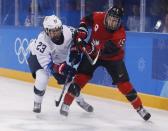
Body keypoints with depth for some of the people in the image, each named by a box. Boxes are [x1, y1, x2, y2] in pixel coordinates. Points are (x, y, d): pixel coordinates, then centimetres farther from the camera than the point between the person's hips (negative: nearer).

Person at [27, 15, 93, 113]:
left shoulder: (67, 31, -31)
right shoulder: (42, 42, -41)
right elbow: (47, 65, -39)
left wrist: (74, 51, -15)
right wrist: (63, 68, -49)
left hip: (59, 58, 4)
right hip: (38, 57, -4)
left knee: (71, 78, 3)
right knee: (42, 78, -28)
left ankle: (80, 100, 31)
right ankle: (37, 103, -2)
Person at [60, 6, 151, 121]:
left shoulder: (120, 34, -31)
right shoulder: (98, 17, -21)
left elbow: (108, 49, -40)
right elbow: (85, 20, 1)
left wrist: (91, 48, -52)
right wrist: (81, 33, -13)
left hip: (112, 57, -2)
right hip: (92, 52, 2)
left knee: (124, 83, -8)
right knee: (81, 76, -11)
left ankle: (140, 108, 7)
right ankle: (66, 104, 1)